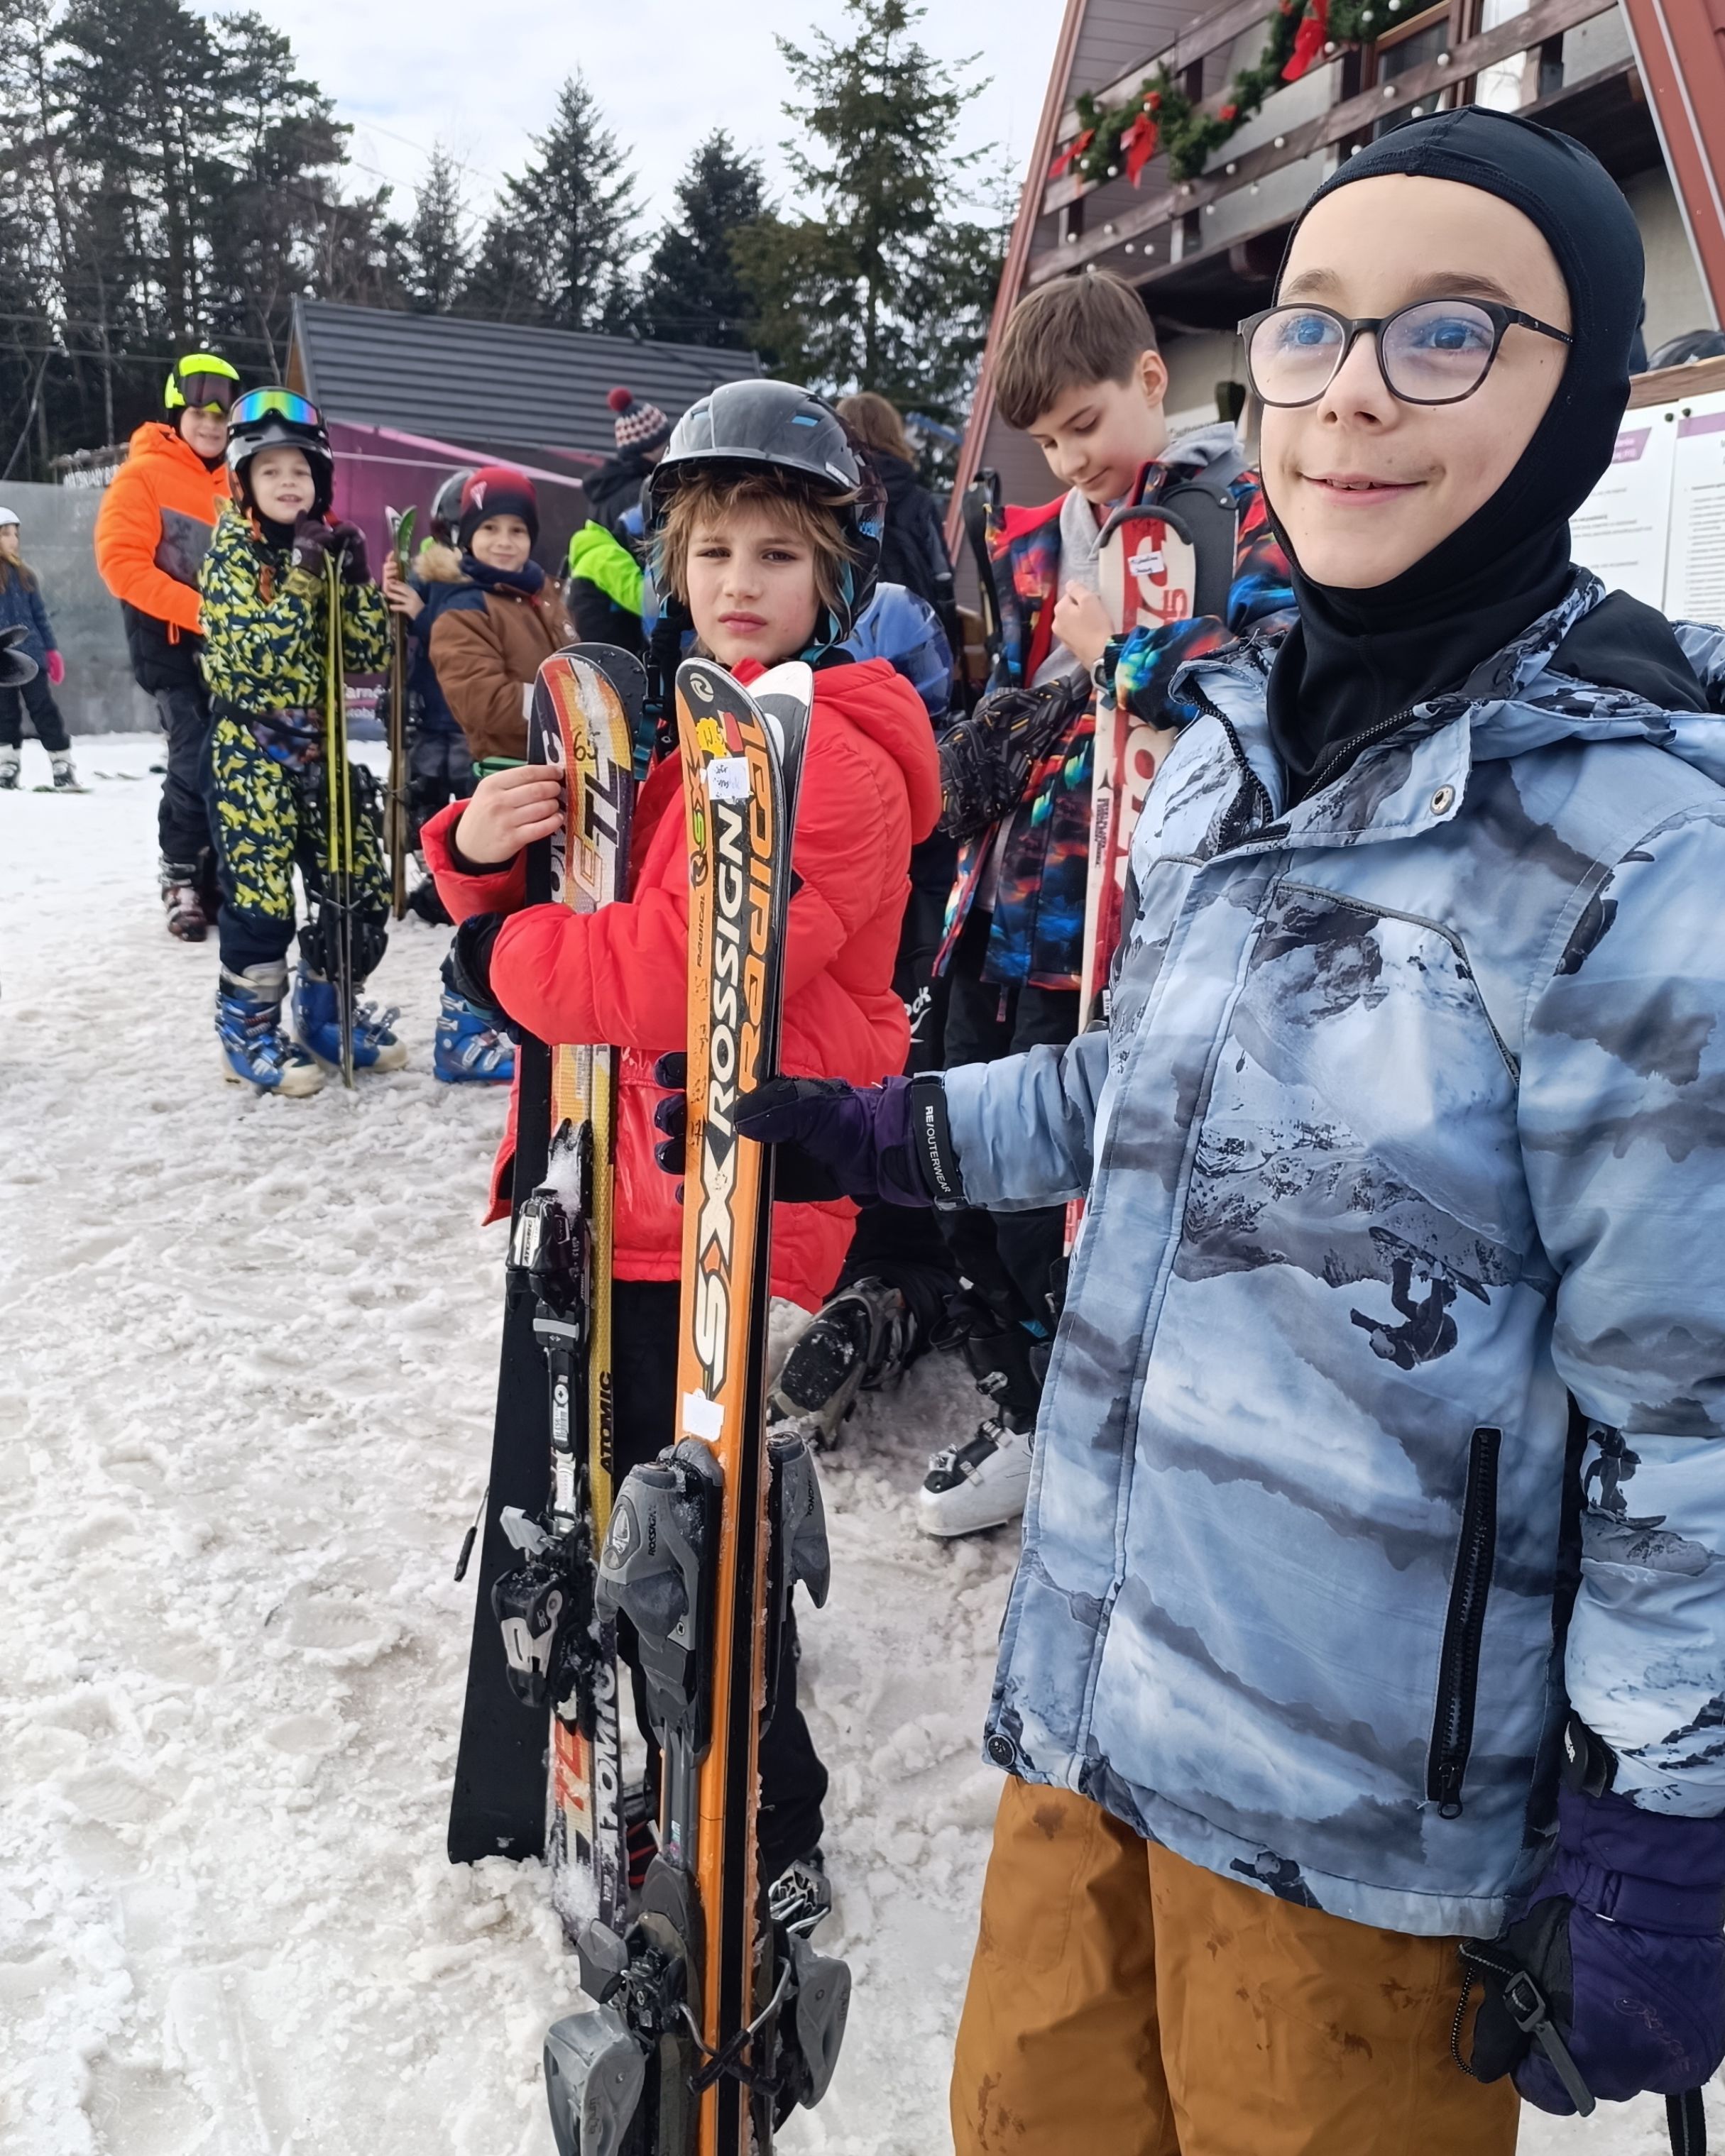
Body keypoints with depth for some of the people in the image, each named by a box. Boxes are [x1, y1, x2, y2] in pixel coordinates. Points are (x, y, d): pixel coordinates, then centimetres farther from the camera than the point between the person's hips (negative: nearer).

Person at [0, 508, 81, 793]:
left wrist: (51, 650, 9)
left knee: (45, 711, 0)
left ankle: (63, 768, 1)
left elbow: (40, 615, 13)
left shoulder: (24, 575, 9)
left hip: (31, 656, 2)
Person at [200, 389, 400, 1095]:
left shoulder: (328, 551, 10)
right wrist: (301, 579, -21)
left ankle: (328, 1015, 22)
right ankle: (248, 1033, 9)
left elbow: (370, 655, 5)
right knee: (260, 893, -5)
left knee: (359, 885, 5)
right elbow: (256, 654, -19)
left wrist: (357, 580, -8)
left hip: (321, 745, 6)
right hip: (251, 751, -5)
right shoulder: (230, 558, -5)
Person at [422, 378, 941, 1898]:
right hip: (642, 1179, 9)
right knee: (636, 1481, 23)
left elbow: (677, 971, -27)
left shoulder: (838, 762, -17)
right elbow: (579, 901, 16)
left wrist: (503, 953, -9)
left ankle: (770, 1824, 21)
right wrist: (487, 850, -7)